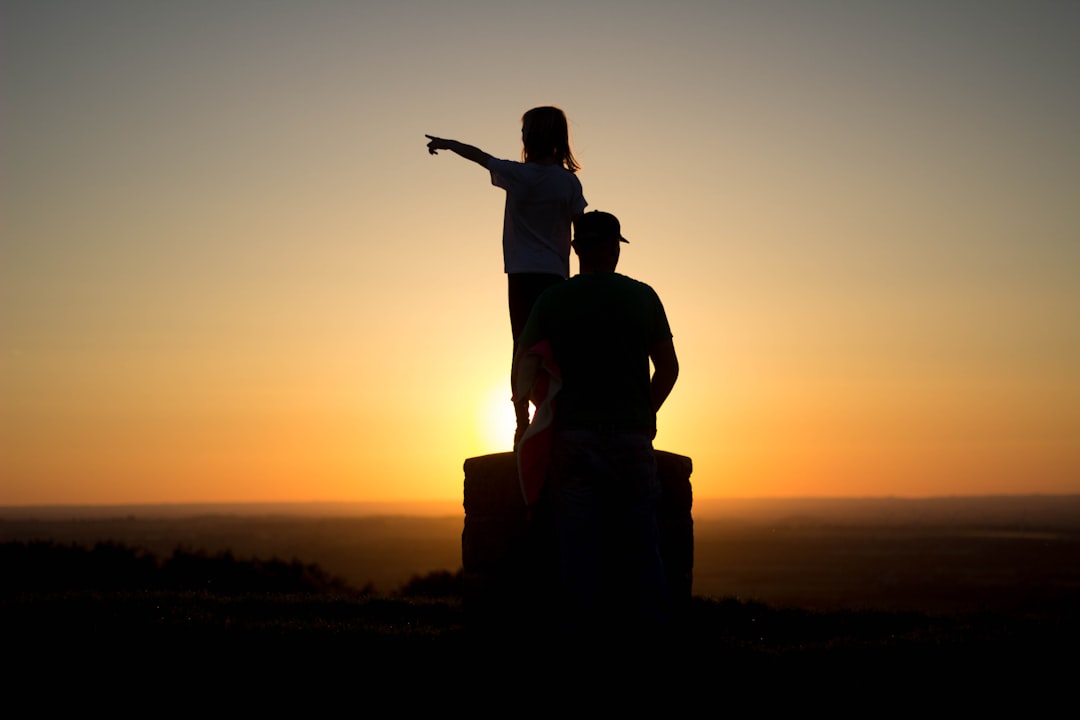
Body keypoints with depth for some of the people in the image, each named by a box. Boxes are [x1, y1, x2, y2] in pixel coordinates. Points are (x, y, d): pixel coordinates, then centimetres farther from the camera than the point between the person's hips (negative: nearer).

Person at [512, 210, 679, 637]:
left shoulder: (552, 300, 2)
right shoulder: (643, 297, 5)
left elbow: (523, 369, 3)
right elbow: (669, 368, 11)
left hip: (574, 436, -1)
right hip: (632, 437, 1)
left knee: (577, 544, -1)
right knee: (641, 546, 3)